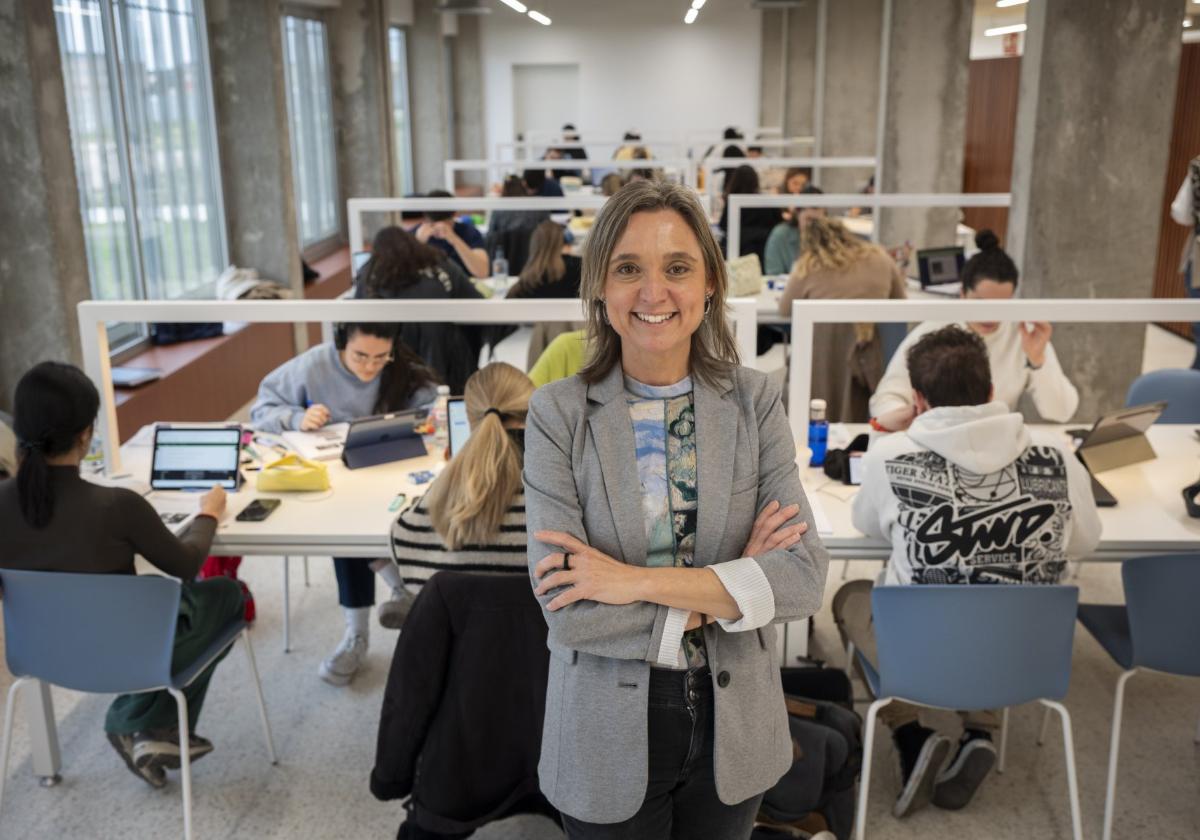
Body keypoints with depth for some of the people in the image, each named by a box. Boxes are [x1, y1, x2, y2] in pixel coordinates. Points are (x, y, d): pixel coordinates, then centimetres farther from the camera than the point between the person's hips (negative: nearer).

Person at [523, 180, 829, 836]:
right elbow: (566, 611, -18)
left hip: (733, 725, 2)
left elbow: (804, 577, -15)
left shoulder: (754, 402, -6)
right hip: (607, 735, -2)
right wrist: (727, 592, -17)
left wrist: (635, 581, -22)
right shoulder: (557, 413, -12)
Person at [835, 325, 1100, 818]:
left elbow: (867, 525, 4)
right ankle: (979, 736, 18)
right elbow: (1085, 543, 5)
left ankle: (910, 736, 13)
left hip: (923, 660, -2)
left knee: (850, 596, 28)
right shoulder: (1055, 458, -13)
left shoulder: (891, 458, -18)